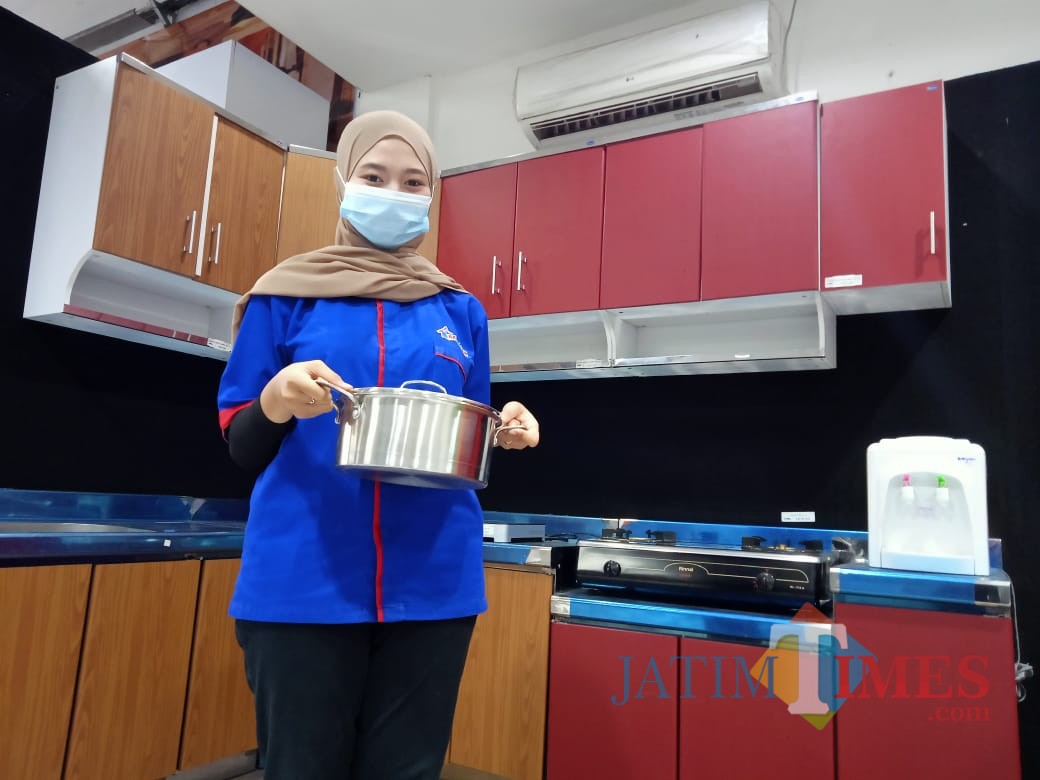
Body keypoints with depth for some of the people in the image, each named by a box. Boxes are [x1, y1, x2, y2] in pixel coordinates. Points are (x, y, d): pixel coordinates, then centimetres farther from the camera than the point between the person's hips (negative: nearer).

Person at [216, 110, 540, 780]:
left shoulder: (461, 312, 10)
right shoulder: (285, 295, 4)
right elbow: (241, 448, 5)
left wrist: (506, 428, -7)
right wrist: (277, 400, -17)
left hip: (432, 584, 2)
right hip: (299, 582, -1)